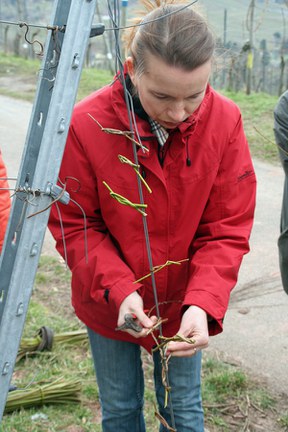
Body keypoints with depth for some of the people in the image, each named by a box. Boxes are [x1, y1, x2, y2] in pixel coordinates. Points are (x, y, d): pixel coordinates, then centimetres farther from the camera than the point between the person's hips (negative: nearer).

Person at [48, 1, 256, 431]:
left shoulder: (225, 121, -20)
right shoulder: (87, 124, -25)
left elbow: (227, 229, -14)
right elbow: (74, 224, -13)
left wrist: (202, 302, -28)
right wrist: (119, 289, -26)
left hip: (185, 305, 1)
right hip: (109, 304, -1)